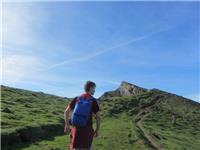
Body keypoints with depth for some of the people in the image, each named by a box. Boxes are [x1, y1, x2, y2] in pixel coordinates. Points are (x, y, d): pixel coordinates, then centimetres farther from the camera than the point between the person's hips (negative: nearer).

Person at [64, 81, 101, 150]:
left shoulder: (77, 98, 2)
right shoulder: (93, 100, -6)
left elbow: (66, 112, 1)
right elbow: (98, 117, -8)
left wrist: (67, 125, 10)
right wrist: (97, 130, 4)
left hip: (76, 128, 2)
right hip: (87, 129, -2)